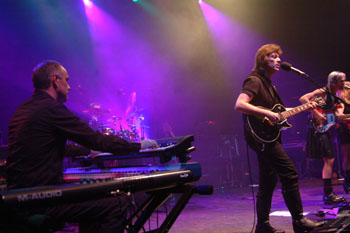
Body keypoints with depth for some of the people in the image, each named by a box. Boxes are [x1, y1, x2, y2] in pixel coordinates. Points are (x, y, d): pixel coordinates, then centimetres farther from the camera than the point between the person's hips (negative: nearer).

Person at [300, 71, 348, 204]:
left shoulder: (336, 97, 15)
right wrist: (317, 114, -24)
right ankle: (328, 195, -10)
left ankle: (329, 194, 18)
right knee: (329, 160, -13)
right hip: (318, 129, -9)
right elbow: (303, 99, -22)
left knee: (329, 161, 11)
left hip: (326, 130, 9)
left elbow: (338, 115, 14)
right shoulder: (323, 92, -11)